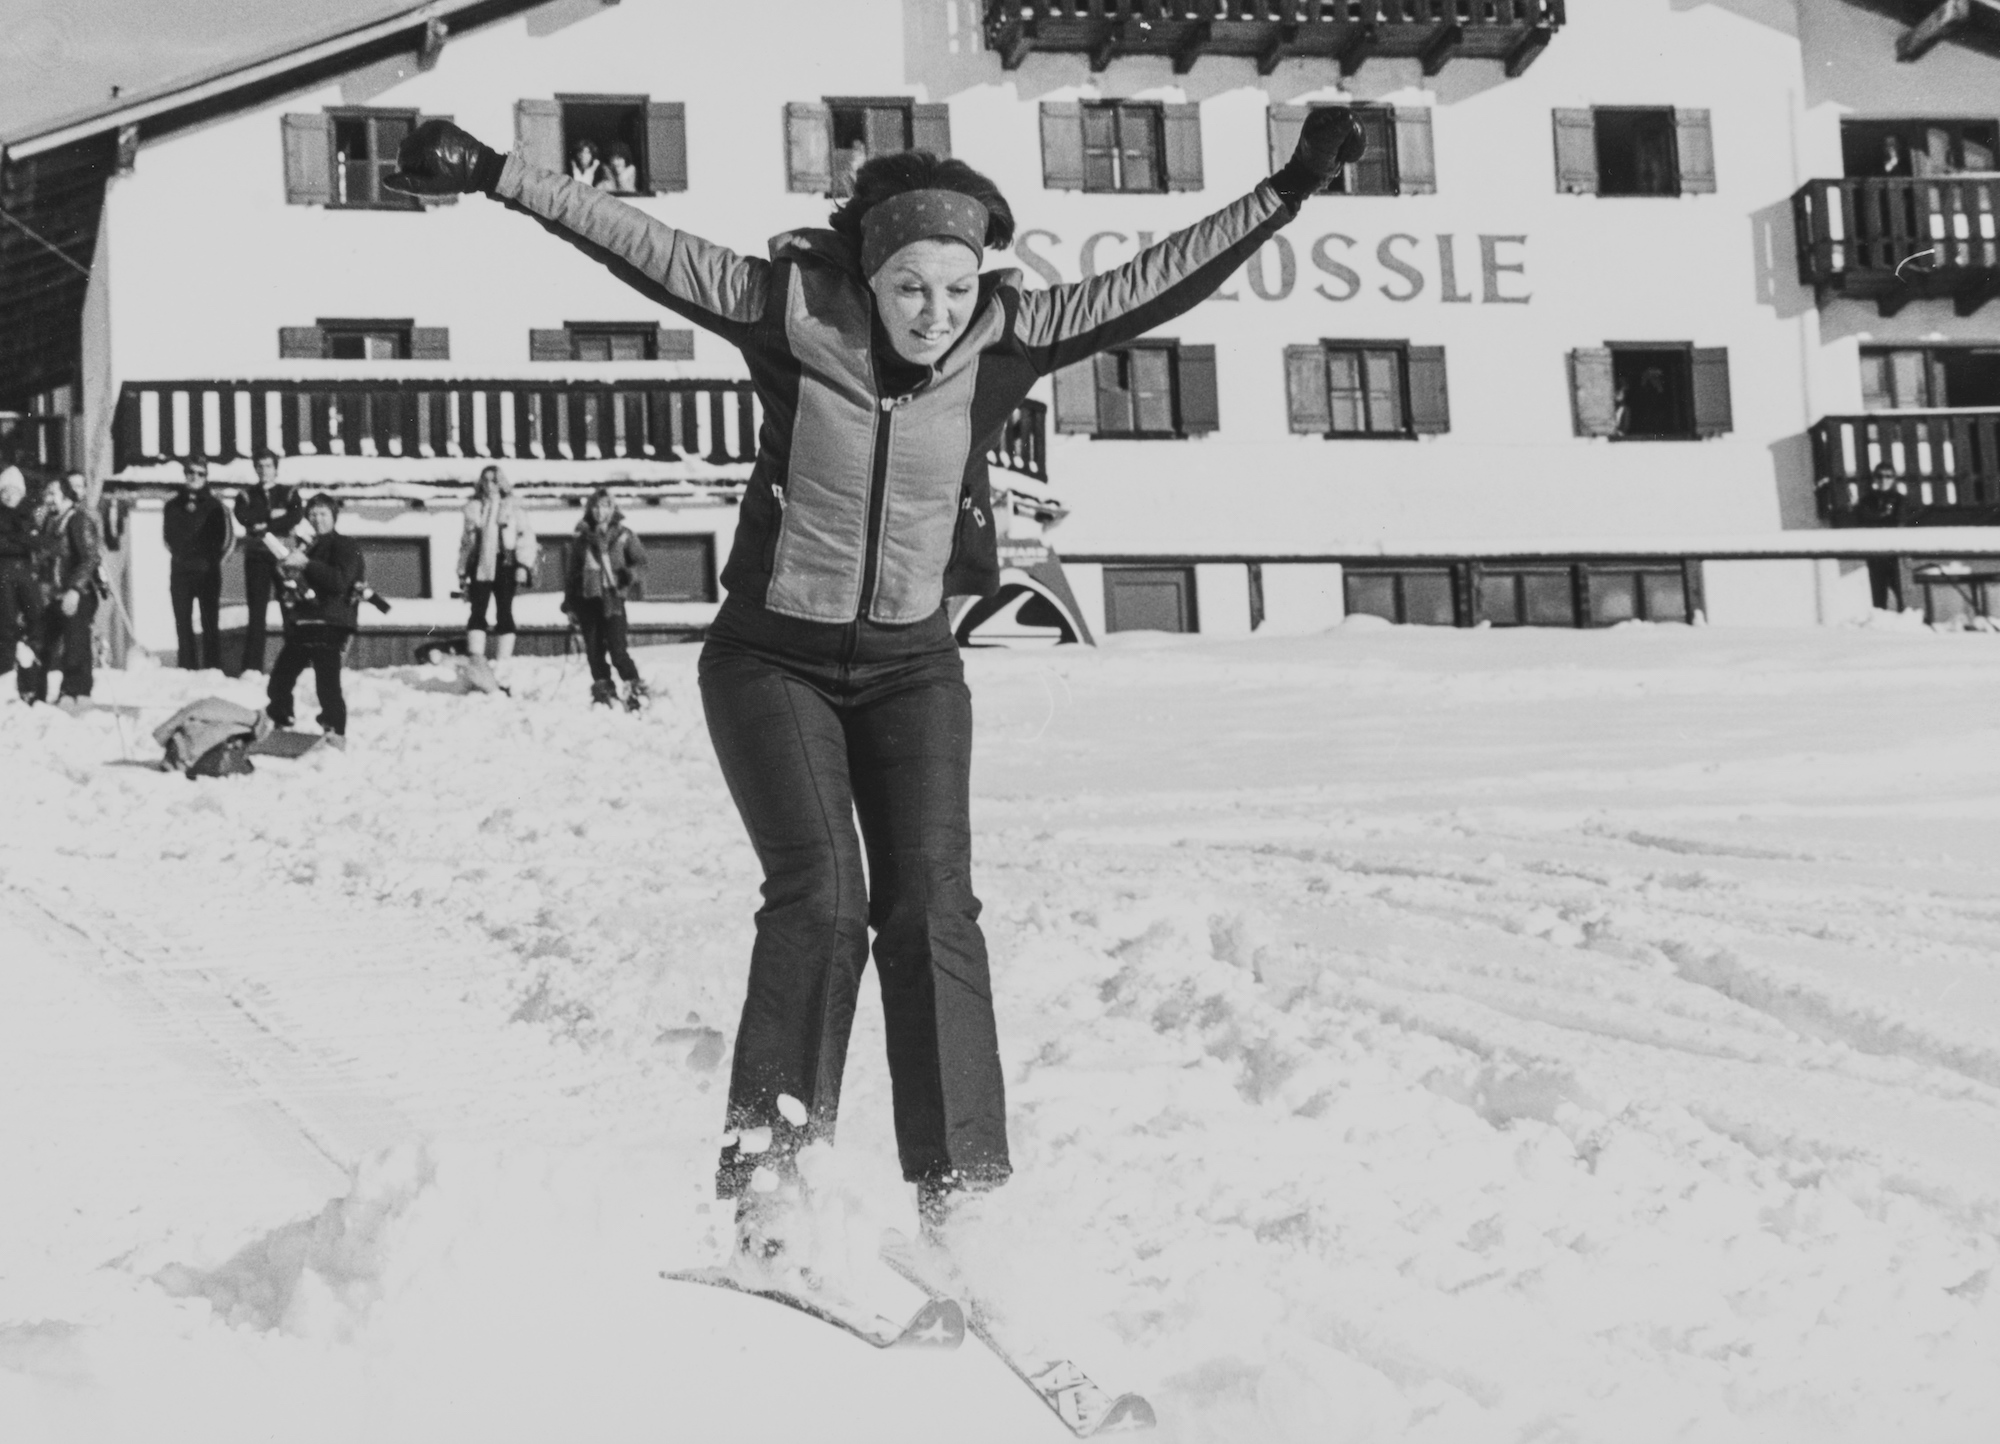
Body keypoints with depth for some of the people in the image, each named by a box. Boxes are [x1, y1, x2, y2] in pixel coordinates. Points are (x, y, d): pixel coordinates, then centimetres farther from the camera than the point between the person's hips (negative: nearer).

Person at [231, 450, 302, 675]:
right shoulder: (246, 495, 13)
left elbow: (295, 517, -7)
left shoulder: (289, 494, 12)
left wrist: (265, 526, -11)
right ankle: (252, 666, -8)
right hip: (257, 557, 0)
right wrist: (272, 515, -9)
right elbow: (243, 516, -7)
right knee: (256, 610, -6)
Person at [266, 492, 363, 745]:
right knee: (279, 679, 13)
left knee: (327, 682, -18)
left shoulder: (345, 546, 1)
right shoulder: (307, 547, 22)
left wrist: (306, 565, -19)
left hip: (328, 625, -8)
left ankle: (335, 733, -16)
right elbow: (286, 590, 27)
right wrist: (284, 571, 4)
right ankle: (279, 726, 28)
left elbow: (340, 582, -17)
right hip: (300, 625, 8)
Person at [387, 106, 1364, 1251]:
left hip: (913, 668, 2)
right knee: (821, 893, -19)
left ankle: (959, 1191, -9)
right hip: (775, 657, -2)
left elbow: (1153, 284, -8)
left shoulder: (1002, 338, -9)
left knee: (932, 905, -10)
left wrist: (1288, 193, -12)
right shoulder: (793, 310, -14)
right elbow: (641, 244, -17)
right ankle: (769, 1157, -9)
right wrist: (494, 174, -23)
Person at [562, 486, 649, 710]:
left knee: (617, 649, -12)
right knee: (593, 649, 5)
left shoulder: (623, 535, 3)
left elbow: (640, 561, 1)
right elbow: (571, 572, 16)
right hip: (588, 599, 4)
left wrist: (632, 573, -21)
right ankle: (602, 689, 18)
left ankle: (635, 688, -2)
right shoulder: (582, 539, 11)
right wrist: (569, 603, 13)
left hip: (613, 598, -4)